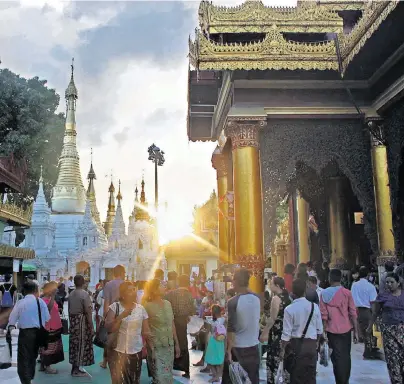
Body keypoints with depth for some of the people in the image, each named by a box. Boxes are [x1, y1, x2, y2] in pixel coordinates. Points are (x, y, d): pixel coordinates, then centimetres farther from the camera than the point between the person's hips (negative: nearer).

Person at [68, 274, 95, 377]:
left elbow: (69, 310, 13)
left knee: (74, 344, 14)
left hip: (73, 321, 8)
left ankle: (74, 367, 22)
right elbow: (88, 312, -17)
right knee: (81, 344, 1)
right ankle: (76, 370, 6)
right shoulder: (84, 294, -15)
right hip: (82, 321, -7)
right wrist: (91, 327, -13)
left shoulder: (71, 294, 8)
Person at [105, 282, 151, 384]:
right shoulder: (115, 307, -5)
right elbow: (109, 328, -14)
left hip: (136, 352, 3)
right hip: (117, 352, -3)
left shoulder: (141, 309, 3)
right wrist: (121, 316, -24)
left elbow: (146, 331, 7)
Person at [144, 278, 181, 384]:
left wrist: (176, 343, 13)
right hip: (156, 347, -6)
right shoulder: (148, 306, -13)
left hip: (169, 346, 6)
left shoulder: (167, 303, 5)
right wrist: (151, 348, -14)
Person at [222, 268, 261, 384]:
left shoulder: (233, 302, -15)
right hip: (254, 347, 5)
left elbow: (231, 329, -14)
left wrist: (228, 351, -10)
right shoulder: (257, 299, 0)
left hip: (237, 348, -4)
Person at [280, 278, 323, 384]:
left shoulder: (289, 309, -14)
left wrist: (282, 350, 0)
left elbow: (287, 333, -11)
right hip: (311, 345, 3)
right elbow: (319, 330, 4)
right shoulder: (314, 306, -3)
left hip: (296, 345, -3)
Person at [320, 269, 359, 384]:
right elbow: (353, 313, -5)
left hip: (332, 330, 0)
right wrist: (356, 331, 2)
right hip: (346, 329, 1)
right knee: (346, 356, 15)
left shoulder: (324, 293, -5)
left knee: (337, 357, 8)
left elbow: (324, 315, -6)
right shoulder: (347, 293, -6)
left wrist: (324, 331, 1)